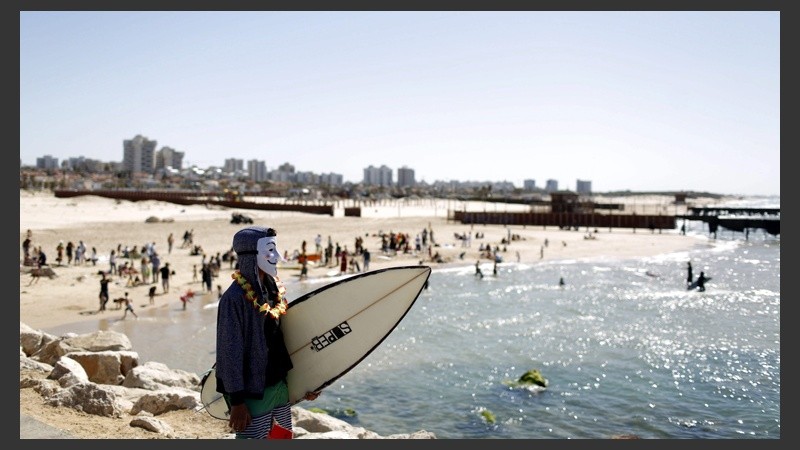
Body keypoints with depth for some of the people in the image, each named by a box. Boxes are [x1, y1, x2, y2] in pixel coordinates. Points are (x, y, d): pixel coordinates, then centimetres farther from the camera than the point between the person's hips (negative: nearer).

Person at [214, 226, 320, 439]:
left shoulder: (276, 291, 7)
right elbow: (230, 353, -17)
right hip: (252, 394, -8)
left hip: (280, 387, 8)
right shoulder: (235, 298, -17)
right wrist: (237, 402, -18)